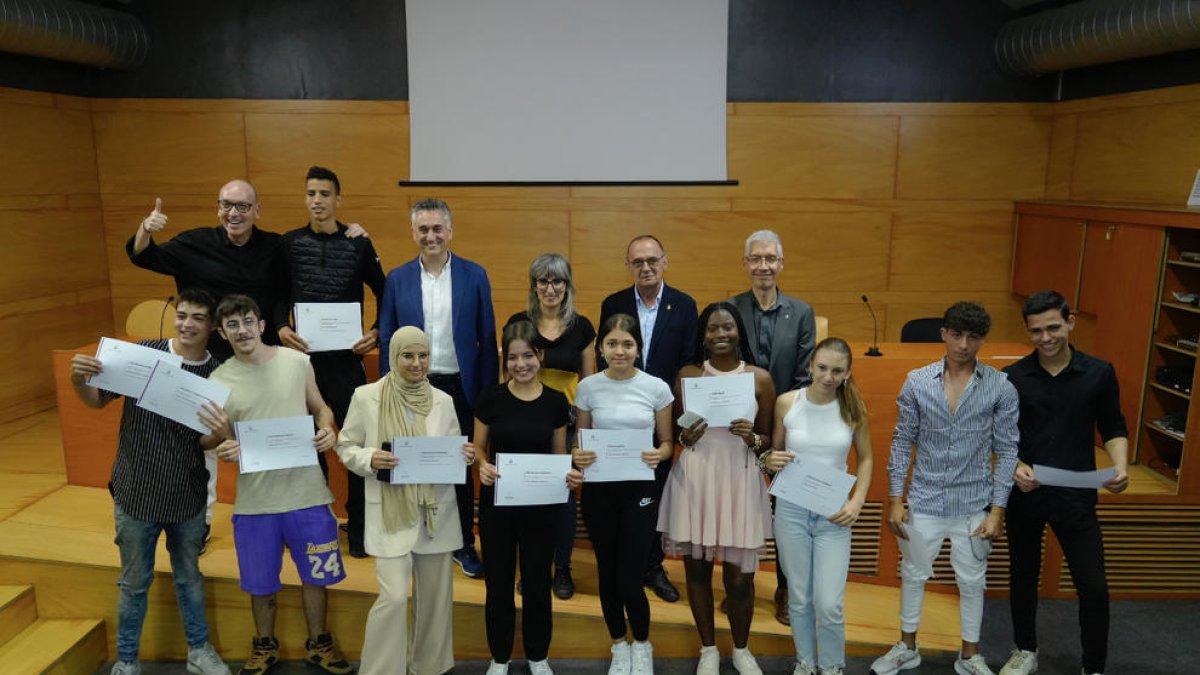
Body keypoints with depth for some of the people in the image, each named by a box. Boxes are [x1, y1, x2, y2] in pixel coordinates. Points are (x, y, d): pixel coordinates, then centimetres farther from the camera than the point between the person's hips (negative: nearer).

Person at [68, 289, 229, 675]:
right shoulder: (143, 352, -11)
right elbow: (99, 401, 0)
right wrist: (78, 382, -22)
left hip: (189, 496, 1)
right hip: (136, 492, -1)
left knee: (189, 577, 19)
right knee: (135, 582, 14)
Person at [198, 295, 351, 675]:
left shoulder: (297, 362, -3)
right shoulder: (219, 380, -2)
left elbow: (320, 408, 9)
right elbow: (216, 440, 5)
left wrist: (327, 429, -13)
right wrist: (223, 443, -19)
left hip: (306, 492, 0)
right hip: (255, 499, 0)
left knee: (315, 574, 14)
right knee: (261, 582, 15)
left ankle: (318, 643, 36)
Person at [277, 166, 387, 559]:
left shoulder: (358, 244, -1)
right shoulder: (289, 243, 4)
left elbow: (384, 295, 6)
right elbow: (278, 296, 9)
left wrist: (378, 333, -7)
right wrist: (281, 328, -9)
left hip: (346, 358, -2)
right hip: (303, 356, 2)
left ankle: (358, 526, 16)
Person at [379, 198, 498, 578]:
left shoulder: (474, 276, -2)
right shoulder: (397, 279, 2)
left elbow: (487, 339, -1)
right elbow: (386, 340, 4)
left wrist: (489, 393, -4)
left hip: (459, 387, -1)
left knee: (461, 468, 9)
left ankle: (463, 545, 25)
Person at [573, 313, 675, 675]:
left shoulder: (656, 388, -4)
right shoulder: (588, 387, -1)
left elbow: (667, 443, 4)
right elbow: (581, 439, 7)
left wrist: (658, 455, -17)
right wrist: (579, 456, -14)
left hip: (639, 490, -1)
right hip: (598, 490, 2)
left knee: (630, 580, -2)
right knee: (607, 573, 13)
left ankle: (642, 644, 28)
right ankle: (619, 645, 37)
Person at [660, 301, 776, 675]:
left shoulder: (760, 378, 1)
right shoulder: (687, 374, 2)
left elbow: (767, 440, 7)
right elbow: (674, 432, 10)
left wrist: (752, 438, -14)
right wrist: (685, 437, -11)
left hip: (739, 481, -1)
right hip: (694, 479, 1)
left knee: (739, 577, 2)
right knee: (697, 568, 10)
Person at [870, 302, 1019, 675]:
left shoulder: (1001, 387, -7)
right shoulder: (917, 382, -6)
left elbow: (1006, 451, -3)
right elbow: (902, 442, -1)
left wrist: (997, 510, -5)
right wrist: (895, 500, -2)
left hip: (974, 504, 0)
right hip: (924, 501, 1)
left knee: (972, 581, 14)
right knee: (913, 574, 14)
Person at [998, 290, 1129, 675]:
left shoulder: (1099, 373, -3)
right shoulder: (1013, 377, -5)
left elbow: (1113, 428, 5)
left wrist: (1120, 466, -14)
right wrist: (1015, 466, -17)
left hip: (1075, 496, 0)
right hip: (1024, 495, 1)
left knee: (1093, 586, 0)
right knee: (1023, 575, 15)